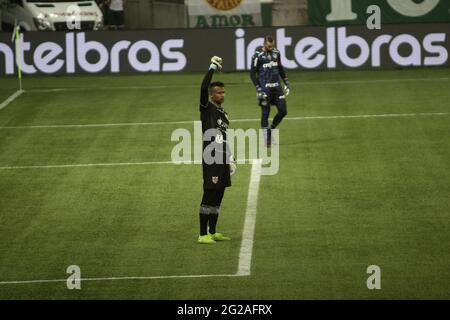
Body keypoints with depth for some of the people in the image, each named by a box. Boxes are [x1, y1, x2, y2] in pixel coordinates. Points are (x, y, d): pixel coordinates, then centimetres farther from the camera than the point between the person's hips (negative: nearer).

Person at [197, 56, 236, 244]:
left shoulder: (224, 114, 19)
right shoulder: (207, 109, -4)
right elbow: (203, 88, -20)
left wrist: (231, 159, 22)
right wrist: (212, 68, -19)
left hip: (222, 161, 8)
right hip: (211, 160, -8)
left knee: (217, 197, 11)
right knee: (209, 195, -9)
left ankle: (213, 232, 18)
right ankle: (203, 235, -8)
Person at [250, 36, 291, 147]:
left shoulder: (276, 52, 8)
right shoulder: (258, 55, -9)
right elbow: (252, 73, -8)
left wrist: (286, 82, 17)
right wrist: (258, 88, -15)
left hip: (276, 86, 6)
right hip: (265, 87, -5)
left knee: (283, 110, 1)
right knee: (265, 113, -2)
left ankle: (271, 129, 23)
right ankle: (267, 139, 4)